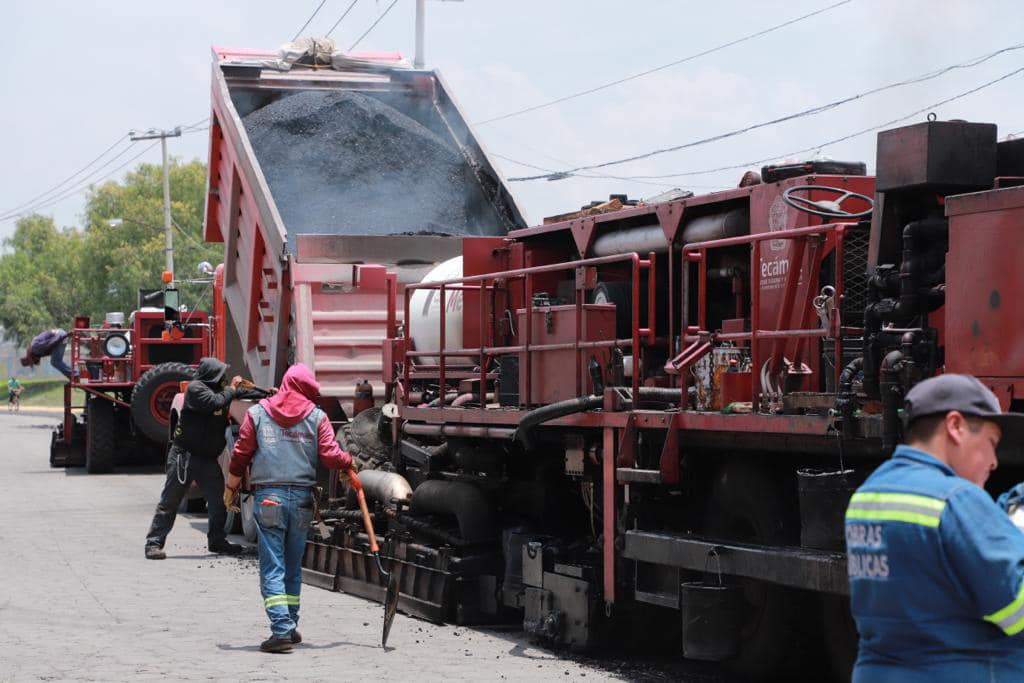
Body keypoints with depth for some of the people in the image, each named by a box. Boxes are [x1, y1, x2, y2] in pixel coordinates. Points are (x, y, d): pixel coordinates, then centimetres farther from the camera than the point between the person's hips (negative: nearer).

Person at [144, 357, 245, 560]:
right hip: (185, 454, -8)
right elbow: (215, 403, -26)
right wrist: (231, 389, -12)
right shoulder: (195, 388, -12)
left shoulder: (217, 390, 14)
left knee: (218, 501, 9)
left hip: (208, 458, 8)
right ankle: (154, 543, -2)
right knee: (170, 500, -4)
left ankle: (217, 541, 23)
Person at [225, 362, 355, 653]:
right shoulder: (316, 417, 2)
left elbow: (240, 455, 3)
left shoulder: (257, 413, 4)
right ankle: (290, 626, 21)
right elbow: (331, 455, -4)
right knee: (293, 567, 16)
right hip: (302, 498, 1)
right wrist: (348, 463, 17)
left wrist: (231, 489, 14)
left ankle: (281, 630, -14)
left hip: (267, 498, -1)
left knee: (272, 568, -2)